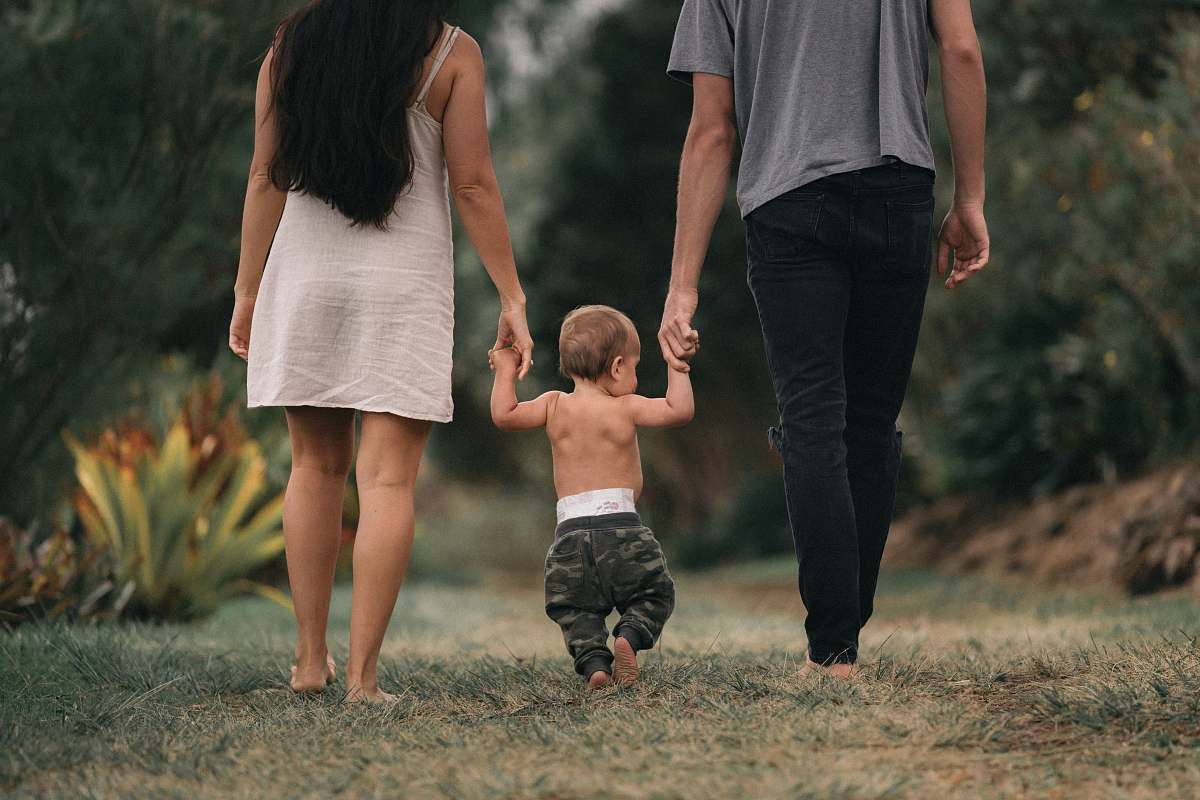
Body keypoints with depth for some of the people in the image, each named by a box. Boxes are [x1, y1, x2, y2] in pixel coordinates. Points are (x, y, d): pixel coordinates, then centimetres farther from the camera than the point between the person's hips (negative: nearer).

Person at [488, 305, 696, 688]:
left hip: (571, 532, 2)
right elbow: (680, 410, -7)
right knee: (653, 595, 13)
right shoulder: (625, 408, -2)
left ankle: (593, 659, -13)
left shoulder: (555, 406, 5)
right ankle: (630, 634, -16)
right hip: (622, 525, -2)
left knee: (575, 610, 13)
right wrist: (677, 363, 2)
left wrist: (505, 372, 13)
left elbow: (504, 415, 2)